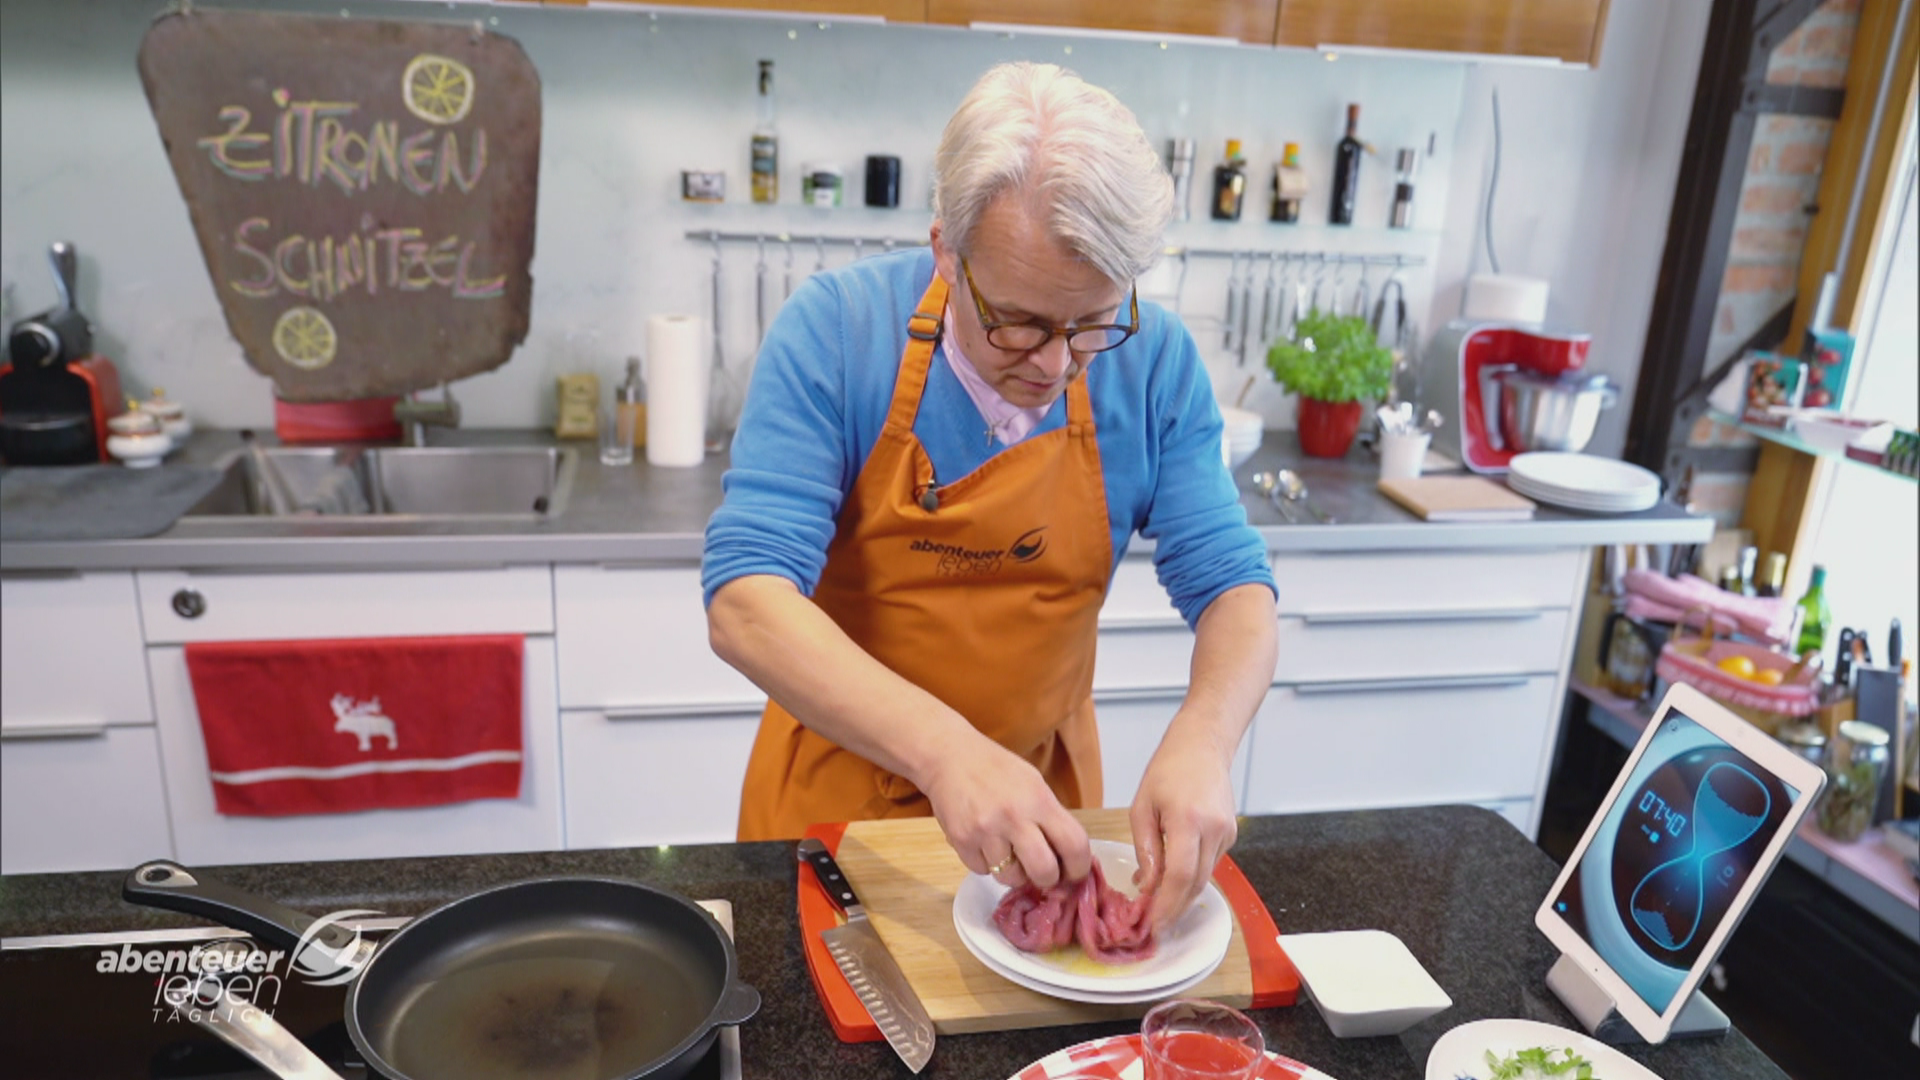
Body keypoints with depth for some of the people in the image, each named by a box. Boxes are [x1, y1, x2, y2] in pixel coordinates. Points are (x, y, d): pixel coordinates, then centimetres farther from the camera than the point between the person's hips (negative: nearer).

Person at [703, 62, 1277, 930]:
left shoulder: (1155, 362, -14)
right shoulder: (834, 330, -22)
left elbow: (1230, 584, -12)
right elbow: (747, 601, -30)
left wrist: (1200, 740, -34)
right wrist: (945, 750, -44)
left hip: (1043, 786, 2)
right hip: (842, 778, -1)